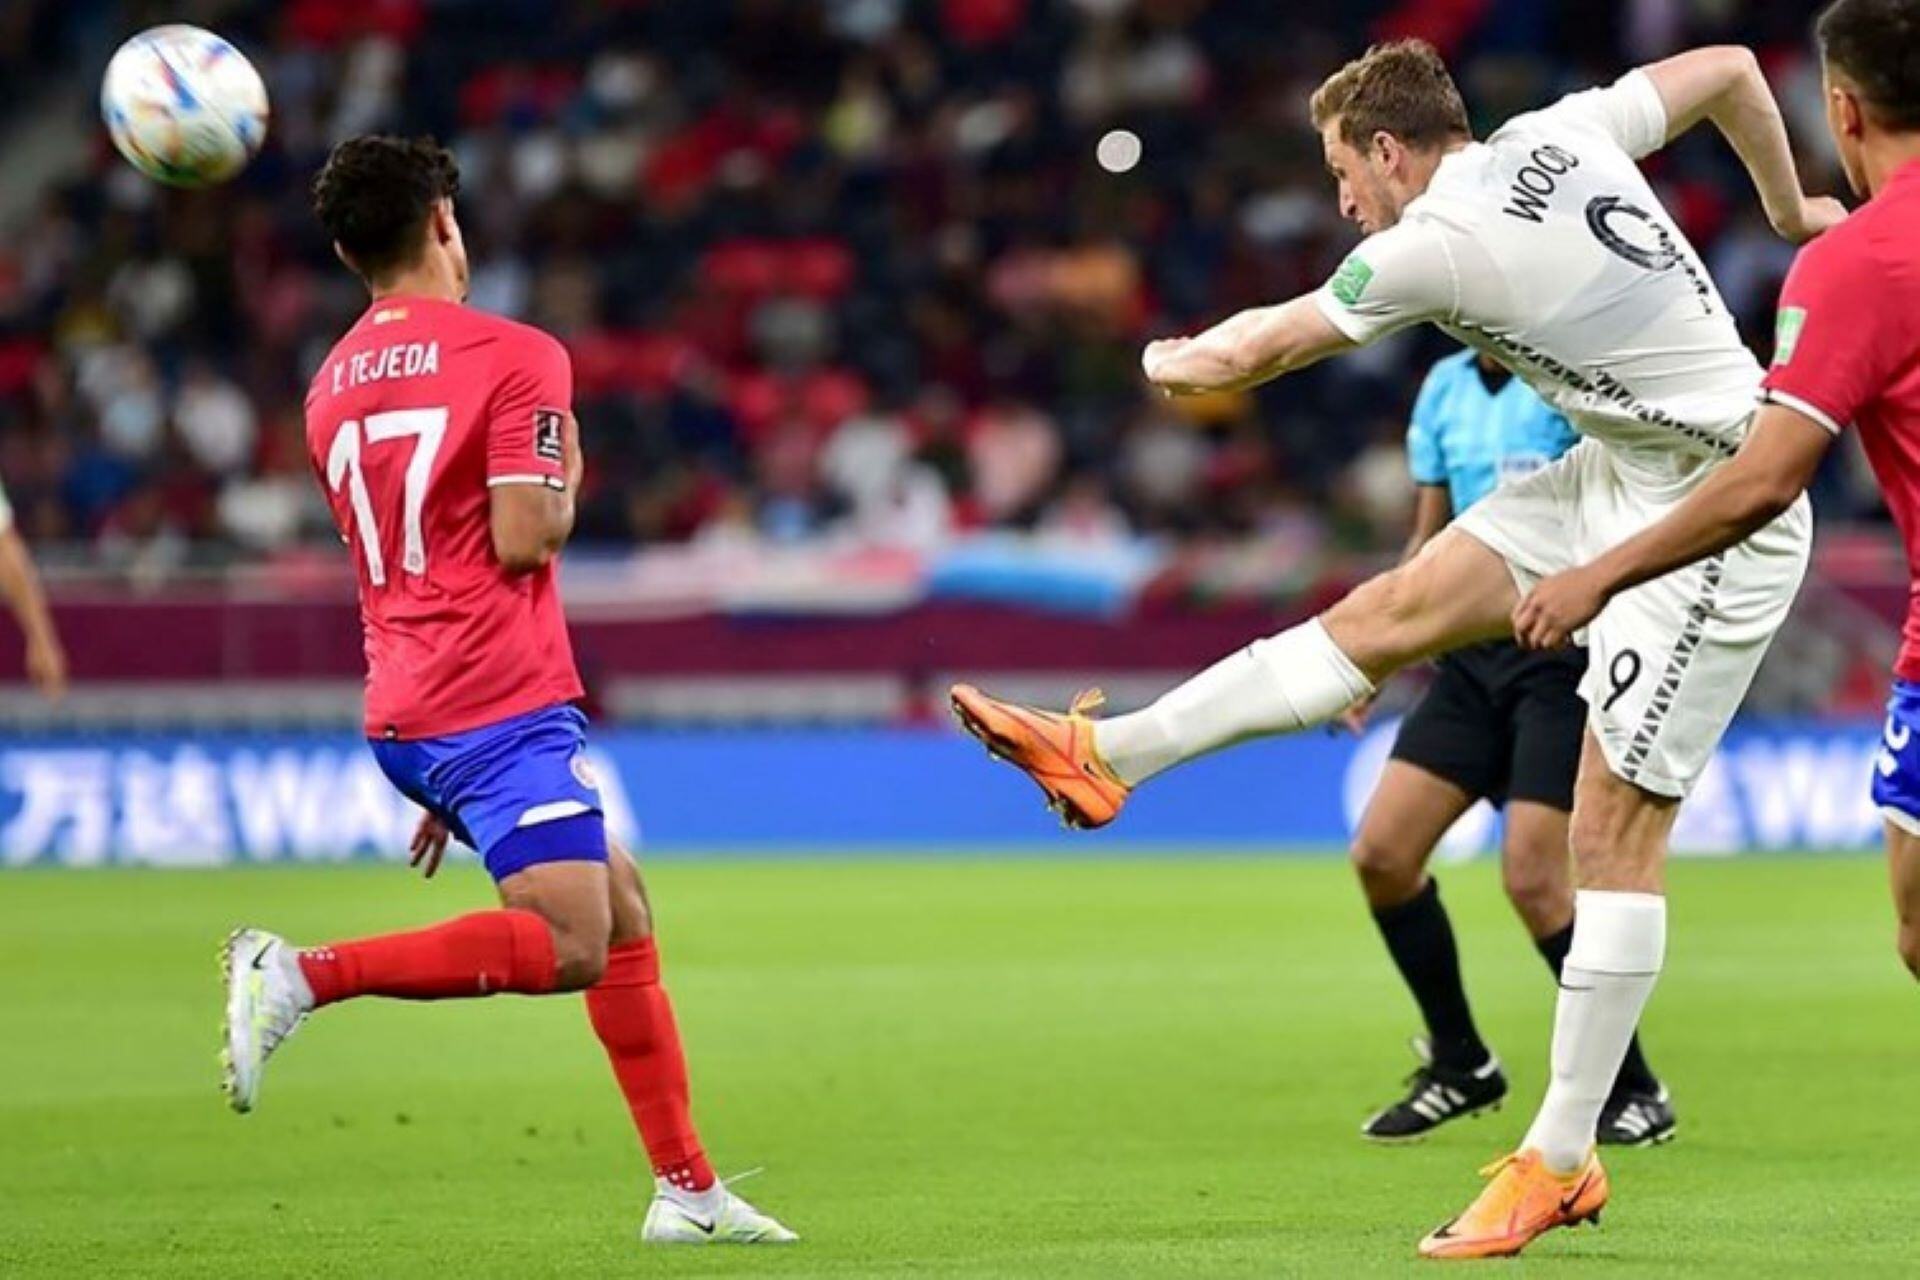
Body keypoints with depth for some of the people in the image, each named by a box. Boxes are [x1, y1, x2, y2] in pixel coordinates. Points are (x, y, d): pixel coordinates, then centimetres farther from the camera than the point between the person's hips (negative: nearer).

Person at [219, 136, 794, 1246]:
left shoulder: (334, 385, 16)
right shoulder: (516, 356, -8)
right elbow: (522, 540, -18)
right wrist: (567, 485, 5)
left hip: (402, 714, 9)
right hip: (502, 706, -9)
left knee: (625, 912, 15)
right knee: (568, 943, -17)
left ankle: (687, 1187, 13)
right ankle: (305, 976, -26)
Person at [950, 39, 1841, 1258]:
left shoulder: (1435, 242, -19)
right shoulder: (1562, 132, 1)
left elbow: (1254, 350, -5)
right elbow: (1732, 69, 14)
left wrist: (1175, 360, 17)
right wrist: (1791, 211, 29)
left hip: (1713, 516, -10)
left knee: (1616, 825, -6)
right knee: (1393, 610, 5)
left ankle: (1560, 1162, -2)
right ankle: (1112, 755, 7)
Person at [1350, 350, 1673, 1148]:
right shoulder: (1446, 389, 11)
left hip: (1567, 652, -7)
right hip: (1473, 653, 7)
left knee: (1534, 877, -13)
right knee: (1382, 851, 0)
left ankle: (1634, 1094, 2)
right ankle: (1459, 1064, 17)